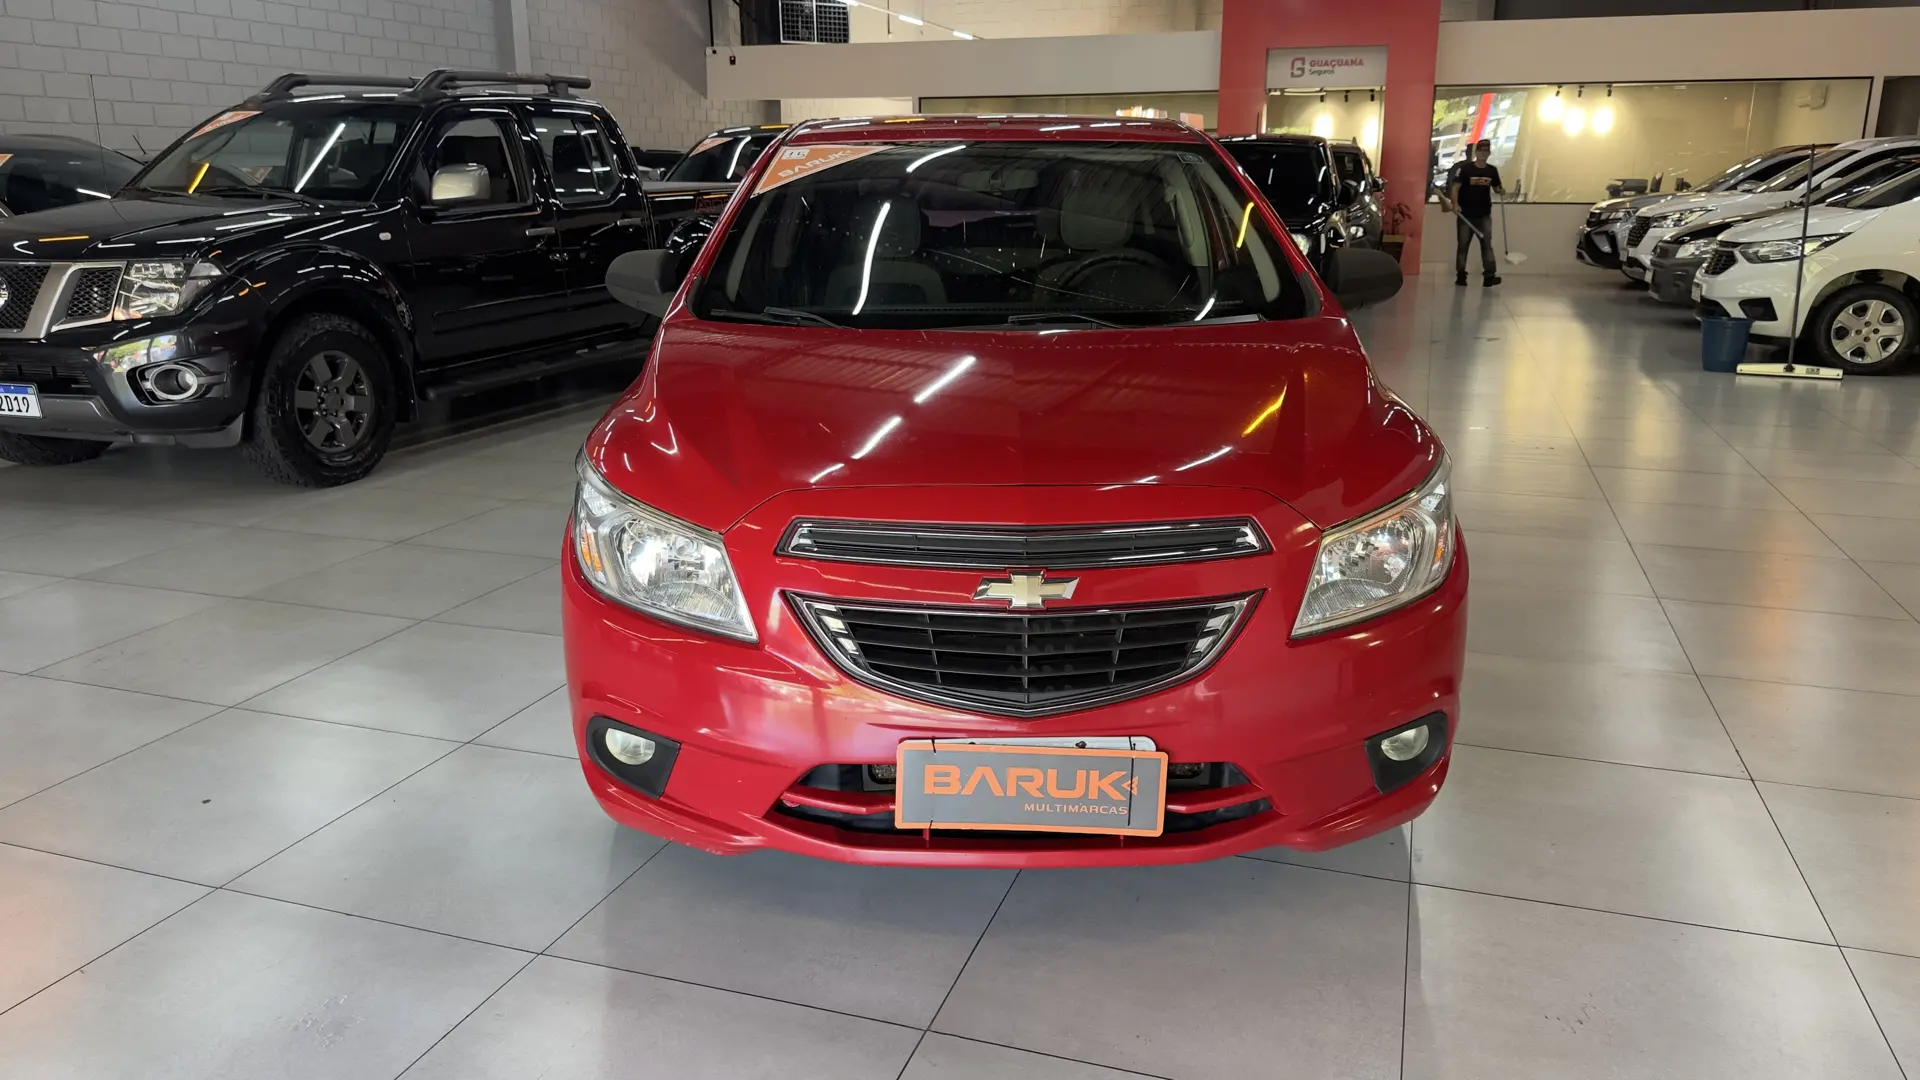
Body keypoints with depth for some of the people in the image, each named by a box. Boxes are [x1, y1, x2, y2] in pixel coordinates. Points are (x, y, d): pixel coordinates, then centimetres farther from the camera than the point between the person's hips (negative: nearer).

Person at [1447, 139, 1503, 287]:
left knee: (1487, 243, -6)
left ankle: (1490, 276, -9)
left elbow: (1496, 187, 15)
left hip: (1484, 215, 2)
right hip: (1466, 215, -2)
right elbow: (1455, 187, -12)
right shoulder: (1465, 168, -7)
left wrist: (1501, 191, -9)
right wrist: (1455, 204, -27)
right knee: (1463, 245, 5)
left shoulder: (1492, 171, 5)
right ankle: (1460, 275, 13)